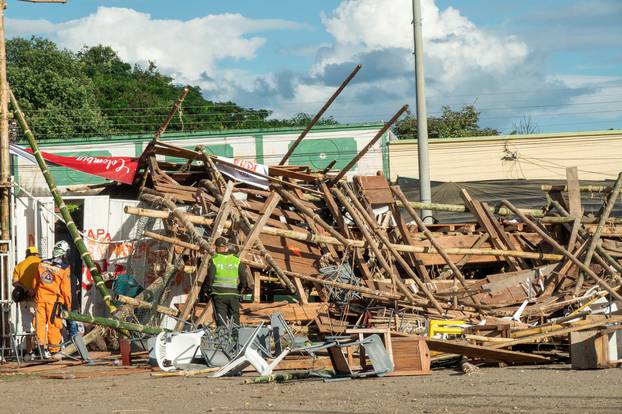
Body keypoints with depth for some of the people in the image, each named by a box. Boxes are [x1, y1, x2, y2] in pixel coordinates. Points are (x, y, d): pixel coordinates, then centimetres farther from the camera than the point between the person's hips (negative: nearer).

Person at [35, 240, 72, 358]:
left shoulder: (42, 264, 6)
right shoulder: (64, 268, -8)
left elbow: (35, 282, 14)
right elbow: (65, 288, -7)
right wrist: (68, 303, 3)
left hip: (40, 298, 4)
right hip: (54, 299, -4)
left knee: (40, 323, 8)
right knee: (54, 325, 3)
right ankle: (54, 350, 7)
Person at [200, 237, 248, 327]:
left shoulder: (214, 260, -4)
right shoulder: (236, 260, 5)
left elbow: (210, 277, -8)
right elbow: (243, 276, 5)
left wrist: (205, 290, 4)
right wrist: (241, 288, 21)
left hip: (219, 293, -2)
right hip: (233, 293, 2)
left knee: (221, 318, -1)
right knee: (234, 318, 10)